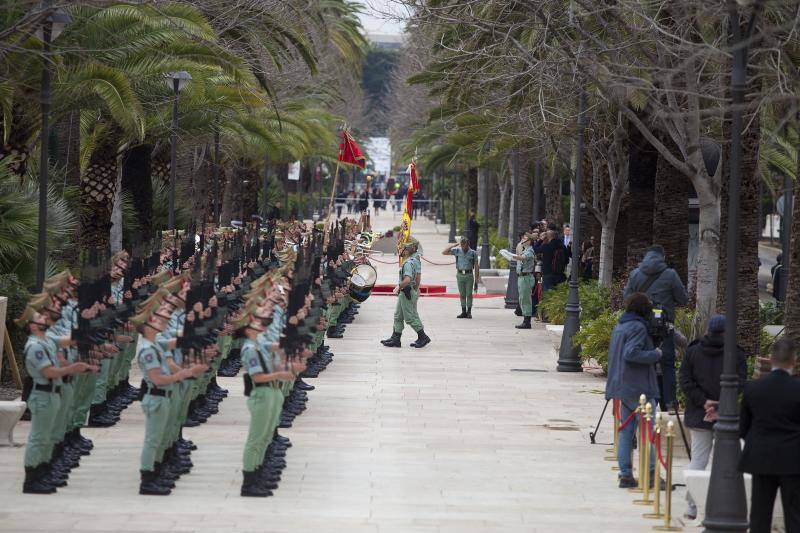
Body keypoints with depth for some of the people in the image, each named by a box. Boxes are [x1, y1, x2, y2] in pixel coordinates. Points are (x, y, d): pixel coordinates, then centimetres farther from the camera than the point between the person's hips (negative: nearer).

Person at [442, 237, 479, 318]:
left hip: (469, 275, -2)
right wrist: (454, 245, -4)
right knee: (462, 295, 5)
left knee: (469, 294, -3)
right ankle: (463, 312, 10)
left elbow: (476, 268, 1)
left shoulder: (473, 253, -1)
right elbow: (444, 252, -2)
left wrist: (476, 282, -2)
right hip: (460, 275, 2)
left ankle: (469, 312, 4)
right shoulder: (457, 251, 4)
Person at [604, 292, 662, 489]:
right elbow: (631, 353, -25)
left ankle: (625, 474, 8)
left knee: (625, 431, 9)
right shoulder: (638, 327, -13)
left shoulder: (619, 327, 14)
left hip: (622, 388, 9)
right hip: (639, 388, -9)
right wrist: (655, 354, -15)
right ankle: (651, 474, -5)